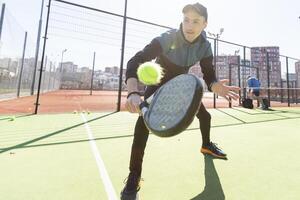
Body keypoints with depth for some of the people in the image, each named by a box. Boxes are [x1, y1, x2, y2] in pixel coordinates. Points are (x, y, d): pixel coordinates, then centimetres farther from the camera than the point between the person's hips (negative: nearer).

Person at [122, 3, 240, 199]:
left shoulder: (205, 47, -13)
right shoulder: (166, 39, -28)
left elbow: (209, 77, -14)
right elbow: (134, 62, -38)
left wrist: (217, 87, -39)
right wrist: (133, 93, -56)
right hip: (159, 82, -4)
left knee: (205, 115, 8)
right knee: (145, 118, -30)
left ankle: (206, 145, 41)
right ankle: (134, 176, -18)